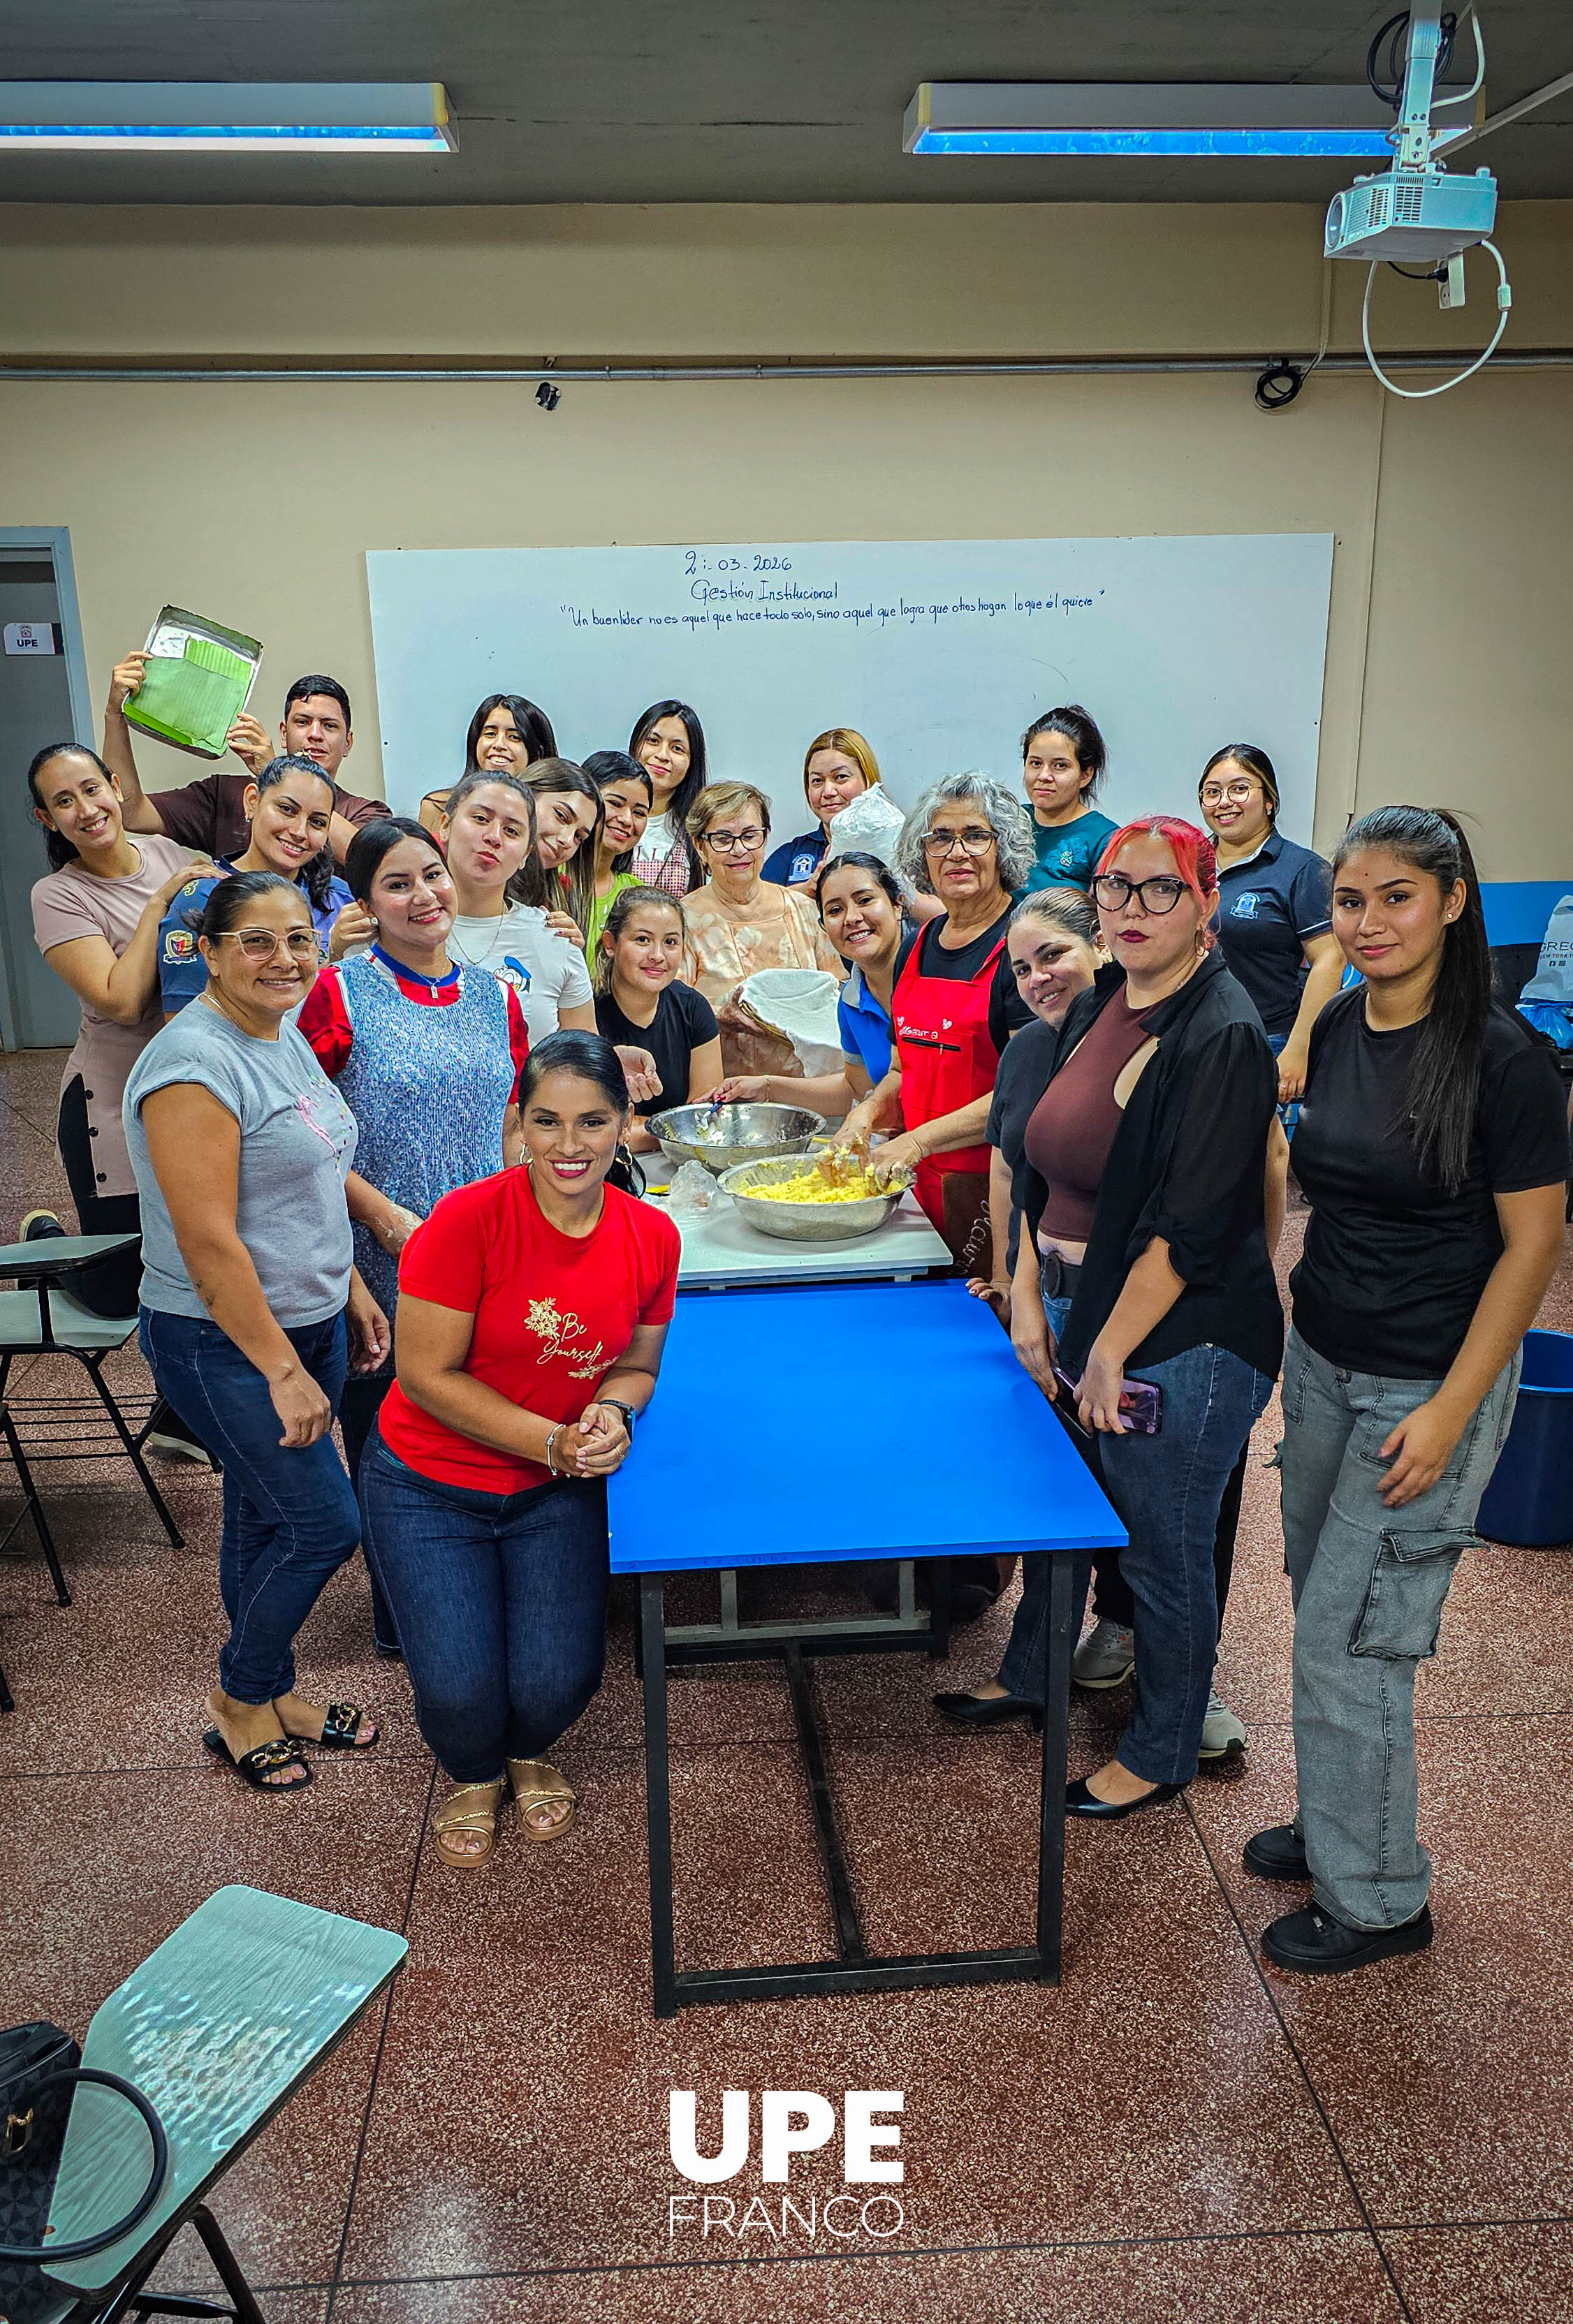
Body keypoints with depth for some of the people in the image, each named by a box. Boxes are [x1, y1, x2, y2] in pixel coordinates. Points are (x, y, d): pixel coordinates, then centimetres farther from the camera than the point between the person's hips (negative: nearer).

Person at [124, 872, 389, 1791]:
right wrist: (284, 1369, -21)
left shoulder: (286, 1039, 8)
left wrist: (354, 1292, 18)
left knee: (267, 1516, 18)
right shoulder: (196, 1064, -22)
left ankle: (271, 1695, 33)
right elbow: (208, 1242, -24)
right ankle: (239, 1699, 20)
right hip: (225, 1343, -8)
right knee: (324, 1524, -2)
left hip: (308, 1322, 8)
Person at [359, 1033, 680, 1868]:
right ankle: (474, 1774, 27)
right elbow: (428, 1374, -19)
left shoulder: (651, 1237, -9)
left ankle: (529, 1753, 30)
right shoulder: (467, 1220, -23)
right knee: (459, 1689, -12)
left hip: (558, 1491, 3)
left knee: (558, 1682, -10)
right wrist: (553, 1442, -22)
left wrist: (612, 1411, -17)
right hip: (429, 1486, -3)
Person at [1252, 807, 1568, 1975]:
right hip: (1321, 1362, 7)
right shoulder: (1336, 1028, 2)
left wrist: (1449, 1413, -17)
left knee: (1351, 1642, 0)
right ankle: (1335, 1827, 37)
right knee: (1322, 1608, 16)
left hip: (1429, 1387, -6)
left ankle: (1376, 1898, 20)